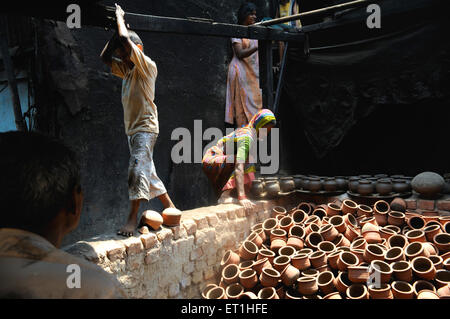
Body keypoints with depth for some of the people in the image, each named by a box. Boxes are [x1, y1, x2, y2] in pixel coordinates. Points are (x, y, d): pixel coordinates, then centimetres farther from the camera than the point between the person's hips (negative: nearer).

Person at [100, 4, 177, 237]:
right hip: (132, 129, 10)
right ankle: (169, 207, 22)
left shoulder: (147, 65, -7)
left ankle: (132, 218, -17)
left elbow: (125, 39, -18)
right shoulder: (127, 70, 18)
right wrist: (116, 31, 14)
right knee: (147, 172, 12)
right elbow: (105, 57, 21)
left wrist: (120, 17, -1)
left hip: (145, 128, -9)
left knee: (137, 170, -17)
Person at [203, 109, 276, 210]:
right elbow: (239, 168, -33)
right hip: (210, 161, -10)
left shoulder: (251, 134, 8)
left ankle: (225, 195, 2)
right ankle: (225, 196, -29)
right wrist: (241, 197, -39)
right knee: (245, 161, -27)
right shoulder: (246, 137, -22)